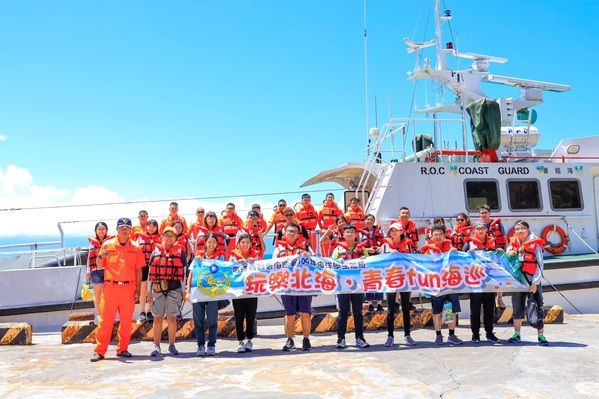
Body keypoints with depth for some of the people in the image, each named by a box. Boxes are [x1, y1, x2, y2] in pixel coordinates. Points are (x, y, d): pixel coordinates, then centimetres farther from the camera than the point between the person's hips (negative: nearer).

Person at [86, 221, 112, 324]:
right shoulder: (92, 242, 6)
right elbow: (90, 258, 9)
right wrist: (88, 272, 8)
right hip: (96, 270, 1)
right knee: (97, 292, 6)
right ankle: (98, 314, 14)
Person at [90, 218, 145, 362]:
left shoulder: (135, 248, 5)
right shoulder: (107, 245, 4)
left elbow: (138, 270, 6)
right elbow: (99, 266, 8)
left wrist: (138, 290, 1)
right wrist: (100, 256, -14)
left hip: (129, 288, 1)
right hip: (110, 286, -1)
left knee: (127, 320, 6)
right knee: (105, 319, 1)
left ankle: (122, 349, 18)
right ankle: (99, 350, 9)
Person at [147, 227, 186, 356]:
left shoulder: (180, 251, 7)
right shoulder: (156, 251, 10)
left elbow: (183, 271, 8)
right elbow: (150, 270, 12)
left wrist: (183, 290, 4)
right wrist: (149, 290, 7)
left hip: (174, 287, -1)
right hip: (158, 287, 1)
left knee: (171, 317, 4)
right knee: (158, 317, 3)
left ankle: (171, 346, 15)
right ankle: (156, 346, 11)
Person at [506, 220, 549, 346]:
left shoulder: (535, 243, -4)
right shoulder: (513, 244, 7)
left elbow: (540, 265, -6)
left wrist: (535, 283, -10)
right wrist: (509, 255, -10)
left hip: (533, 280, -3)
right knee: (517, 308, 9)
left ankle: (541, 336, 7)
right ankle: (517, 334, 19)